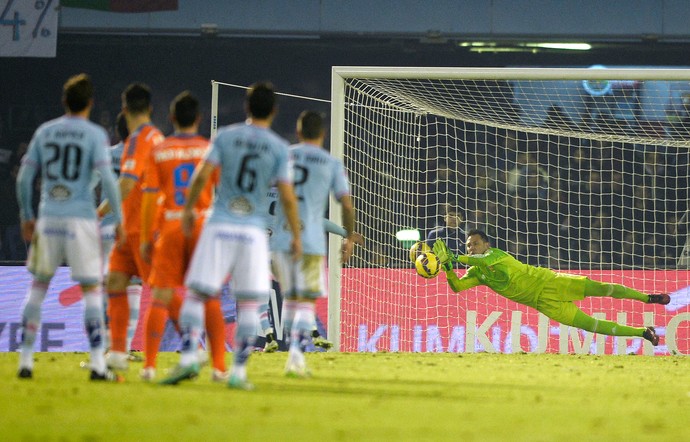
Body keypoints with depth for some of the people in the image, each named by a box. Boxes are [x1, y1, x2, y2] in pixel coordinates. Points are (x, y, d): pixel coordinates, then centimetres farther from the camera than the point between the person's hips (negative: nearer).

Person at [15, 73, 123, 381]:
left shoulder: (44, 132, 7)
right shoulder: (94, 134, -4)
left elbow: (24, 177, 7)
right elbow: (107, 179, -12)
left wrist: (27, 216, 16)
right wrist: (118, 218, -4)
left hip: (48, 218, 3)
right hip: (81, 219, -3)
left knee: (39, 286, 13)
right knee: (91, 289, 2)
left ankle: (25, 360, 9)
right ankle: (97, 363, -4)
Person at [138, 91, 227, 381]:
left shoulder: (159, 152, 2)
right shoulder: (210, 150, 2)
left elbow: (150, 197, 0)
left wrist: (146, 238, 4)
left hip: (170, 226, 0)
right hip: (204, 224, 0)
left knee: (161, 297, 3)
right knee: (211, 298, 6)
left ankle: (149, 365, -2)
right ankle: (219, 366, 3)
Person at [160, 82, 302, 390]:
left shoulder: (225, 136, 2)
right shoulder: (279, 148, 1)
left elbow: (201, 176, -4)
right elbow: (288, 197, -2)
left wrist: (188, 209, 10)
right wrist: (296, 237, 7)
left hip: (220, 225, 0)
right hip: (254, 231, 0)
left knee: (195, 294, 2)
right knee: (248, 304, 6)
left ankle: (188, 358, -15)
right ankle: (238, 371, 1)